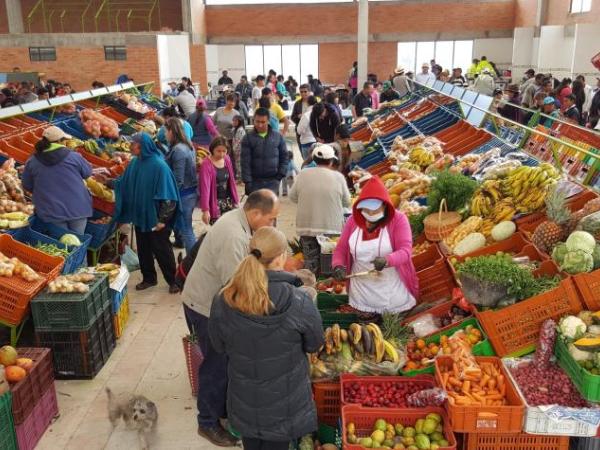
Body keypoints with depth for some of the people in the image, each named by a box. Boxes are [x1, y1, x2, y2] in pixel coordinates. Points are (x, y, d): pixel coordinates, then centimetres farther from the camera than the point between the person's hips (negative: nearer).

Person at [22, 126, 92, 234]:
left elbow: (27, 186, 7)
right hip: (77, 208, -1)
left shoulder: (32, 161, -2)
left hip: (52, 212, 1)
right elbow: (87, 173, 7)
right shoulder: (74, 156, -7)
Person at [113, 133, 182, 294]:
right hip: (140, 215, 7)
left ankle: (173, 281, 17)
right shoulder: (135, 163, 3)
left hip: (155, 217, -7)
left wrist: (162, 218, -19)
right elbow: (124, 183, 17)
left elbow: (166, 194, -19)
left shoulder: (158, 165, -19)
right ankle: (148, 278, 32)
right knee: (143, 248, 16)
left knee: (161, 249, 3)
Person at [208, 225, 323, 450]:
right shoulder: (298, 301, -26)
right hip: (283, 404, -2)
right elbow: (314, 343, -8)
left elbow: (219, 346, -1)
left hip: (243, 400, 3)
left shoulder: (223, 300, -18)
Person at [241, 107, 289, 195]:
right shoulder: (248, 138, -2)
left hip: (273, 180, 0)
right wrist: (247, 182, -11)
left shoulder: (277, 136, 3)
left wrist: (281, 174, -1)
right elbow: (245, 162, -5)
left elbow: (284, 156, 9)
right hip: (255, 181, 0)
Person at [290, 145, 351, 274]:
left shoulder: (303, 175, -4)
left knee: (310, 261, 12)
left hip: (307, 226, 2)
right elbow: (347, 202, -1)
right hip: (332, 227, -2)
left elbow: (292, 197, 5)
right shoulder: (338, 177, -7)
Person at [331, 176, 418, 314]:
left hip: (392, 291, -3)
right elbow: (341, 249, 5)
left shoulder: (398, 219, -11)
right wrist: (338, 265, -18)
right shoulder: (353, 221, 0)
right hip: (361, 291, 3)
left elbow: (406, 251, -21)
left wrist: (387, 260, -42)